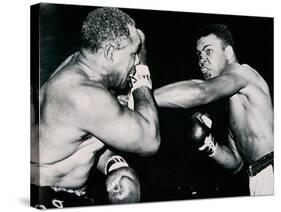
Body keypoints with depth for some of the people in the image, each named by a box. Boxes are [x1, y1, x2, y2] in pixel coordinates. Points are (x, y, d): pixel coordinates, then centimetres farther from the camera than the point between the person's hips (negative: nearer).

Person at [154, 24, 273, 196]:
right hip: (261, 178, 9)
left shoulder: (240, 71, -5)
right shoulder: (233, 105, 21)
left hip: (270, 171, -9)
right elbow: (236, 162, 21)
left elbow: (200, 91, -27)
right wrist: (209, 145, 2)